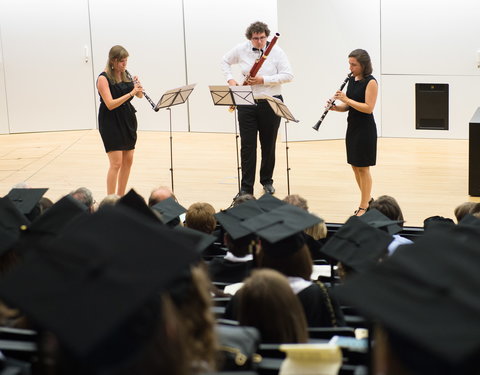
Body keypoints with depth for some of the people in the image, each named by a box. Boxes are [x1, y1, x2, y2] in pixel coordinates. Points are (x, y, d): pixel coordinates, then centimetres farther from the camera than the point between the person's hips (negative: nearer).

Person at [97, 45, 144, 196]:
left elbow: (140, 96, 10)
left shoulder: (125, 75, 6)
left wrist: (138, 88, -12)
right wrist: (131, 93, -27)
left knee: (128, 161, 10)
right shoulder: (103, 78, -14)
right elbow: (110, 104, -23)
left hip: (127, 121, 7)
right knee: (116, 163, -11)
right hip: (111, 123, -7)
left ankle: (121, 197, 21)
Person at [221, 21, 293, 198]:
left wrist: (263, 80, -19)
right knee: (247, 146, -1)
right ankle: (246, 188, 2)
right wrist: (230, 79, 0)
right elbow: (225, 61, 17)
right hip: (247, 103, 1)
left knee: (268, 145, 10)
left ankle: (267, 181, 28)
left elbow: (288, 75, -12)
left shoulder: (276, 51, -7)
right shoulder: (241, 49, 0)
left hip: (270, 103, -1)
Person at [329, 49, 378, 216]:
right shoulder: (351, 80, 9)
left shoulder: (371, 82, -14)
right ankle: (367, 199, 29)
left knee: (363, 167, -1)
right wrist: (335, 107, -6)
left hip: (365, 129, -8)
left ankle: (364, 207, 9)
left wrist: (347, 99, -22)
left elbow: (368, 108, -21)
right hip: (352, 127, 8)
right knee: (355, 166, 13)